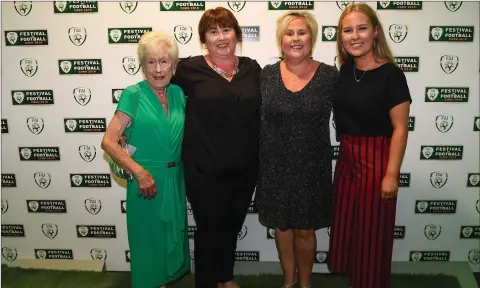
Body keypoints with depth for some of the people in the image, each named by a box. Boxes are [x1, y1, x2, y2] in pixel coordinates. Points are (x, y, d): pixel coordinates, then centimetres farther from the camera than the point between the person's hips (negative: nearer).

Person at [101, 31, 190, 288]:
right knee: (149, 240, 10)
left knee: (172, 236, 19)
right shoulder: (133, 95, -11)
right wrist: (140, 172, -22)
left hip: (176, 179, 5)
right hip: (147, 180, -5)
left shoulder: (178, 93, 2)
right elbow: (108, 142, -15)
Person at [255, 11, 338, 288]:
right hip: (275, 167, 2)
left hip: (311, 168, -2)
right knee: (282, 225, 16)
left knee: (305, 230, 10)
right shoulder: (266, 75, -1)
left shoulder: (330, 75, -6)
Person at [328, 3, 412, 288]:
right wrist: (345, 152, 3)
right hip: (347, 157, 6)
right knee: (346, 224, 17)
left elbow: (400, 128, -14)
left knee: (372, 229, 7)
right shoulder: (345, 71, 4)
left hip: (376, 159, -6)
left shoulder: (391, 74, -13)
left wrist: (392, 173, -16)